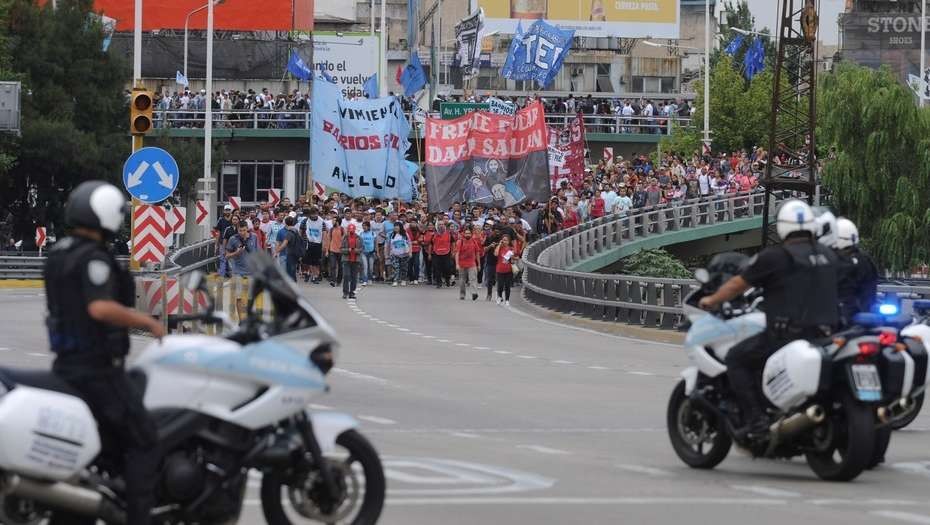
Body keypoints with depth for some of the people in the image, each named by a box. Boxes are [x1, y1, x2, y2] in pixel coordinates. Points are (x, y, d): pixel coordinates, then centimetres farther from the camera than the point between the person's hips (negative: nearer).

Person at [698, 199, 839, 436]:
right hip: (824, 334, 7)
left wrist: (712, 300, 21)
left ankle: (755, 418, -6)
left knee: (736, 359, 6)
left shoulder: (774, 257, -7)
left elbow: (738, 285, 3)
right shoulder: (829, 256, 11)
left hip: (786, 334, -7)